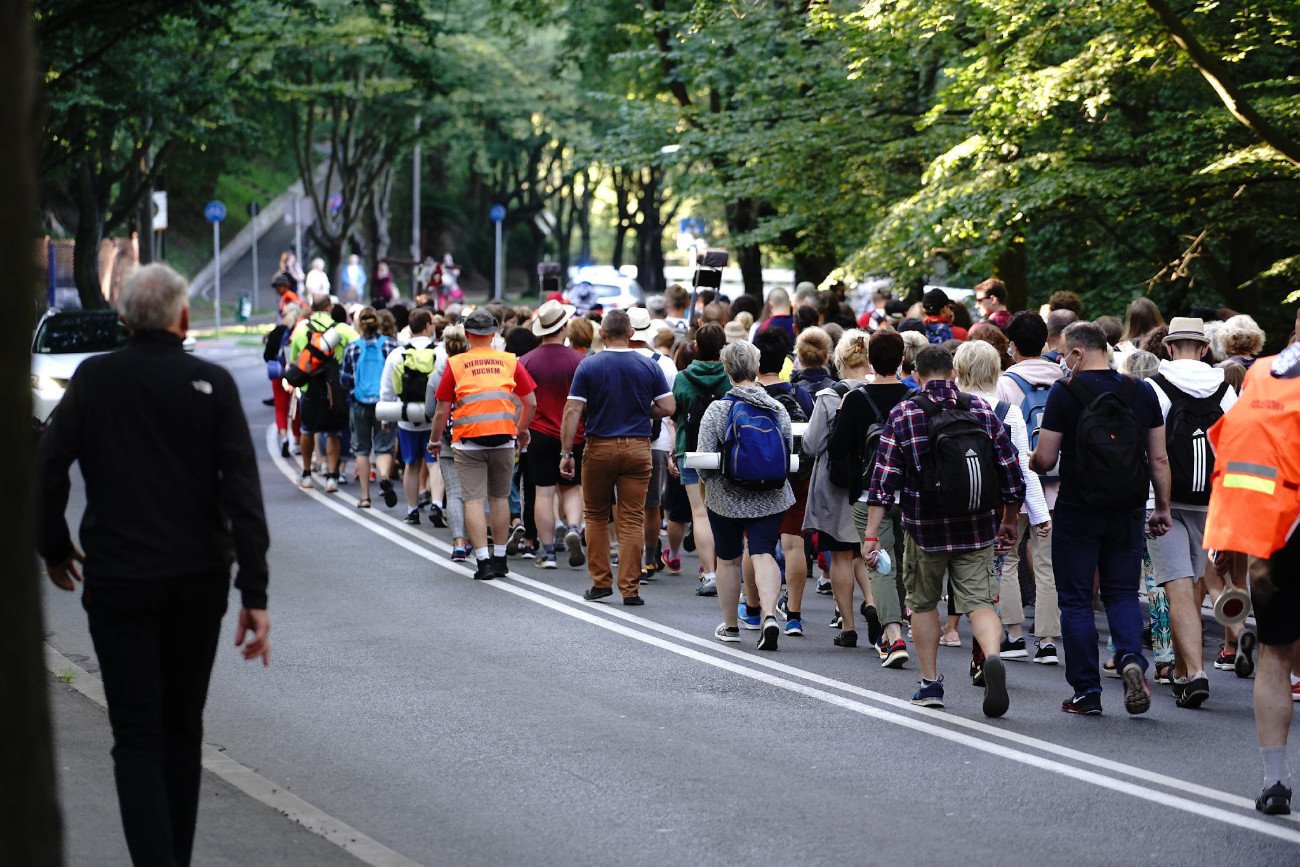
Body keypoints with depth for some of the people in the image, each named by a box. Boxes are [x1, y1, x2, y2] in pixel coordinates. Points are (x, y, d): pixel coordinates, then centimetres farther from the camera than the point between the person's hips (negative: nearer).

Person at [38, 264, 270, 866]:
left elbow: (47, 471, -5)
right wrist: (254, 593, -11)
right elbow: (243, 492, -10)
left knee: (137, 737, -2)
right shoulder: (211, 383, -4)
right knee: (182, 729, 17)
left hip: (117, 583, -1)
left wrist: (54, 548, 12)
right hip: (199, 579, 1)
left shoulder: (93, 379, -3)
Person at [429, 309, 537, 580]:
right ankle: (499, 559, 21)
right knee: (500, 497, 15)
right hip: (503, 439, 3)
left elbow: (442, 410, 1)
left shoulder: (456, 364, 0)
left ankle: (483, 561, -9)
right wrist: (522, 430, 27)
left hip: (468, 440, -2)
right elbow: (530, 403, 10)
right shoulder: (510, 361, 6)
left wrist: (435, 441, 16)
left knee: (474, 499, -1)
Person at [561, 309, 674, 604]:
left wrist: (566, 452, -4)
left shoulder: (588, 366, -5)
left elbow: (572, 411, -8)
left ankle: (601, 582, 12)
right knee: (632, 519, 3)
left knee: (596, 516, 14)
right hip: (638, 447, 1)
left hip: (600, 447, -1)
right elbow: (667, 408, -1)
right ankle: (630, 588, -1)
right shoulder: (649, 367, 0)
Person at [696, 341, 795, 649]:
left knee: (728, 560, 13)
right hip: (770, 499, 2)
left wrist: (708, 477, 11)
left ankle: (730, 625, 24)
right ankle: (769, 614, -24)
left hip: (727, 498, -2)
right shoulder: (778, 409, -1)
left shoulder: (717, 410, -11)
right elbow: (789, 455, 5)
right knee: (764, 555, -2)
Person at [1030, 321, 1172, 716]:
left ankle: (1086, 691, 6)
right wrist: (1163, 507, 14)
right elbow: (1159, 458, 5)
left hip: (1077, 511, -3)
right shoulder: (1142, 392, 3)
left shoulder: (1065, 392, -9)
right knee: (1122, 593, 13)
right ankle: (1132, 659, -14)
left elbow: (1045, 459, -9)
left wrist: (1030, 462, 13)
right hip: (1127, 512, 3)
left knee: (1076, 600, 6)